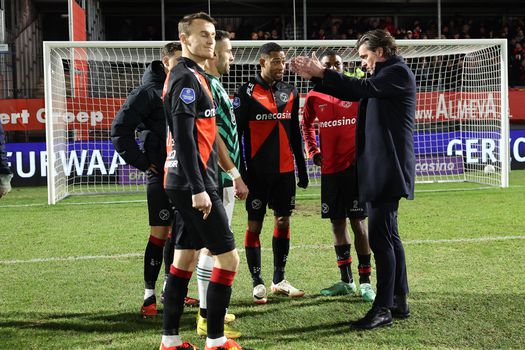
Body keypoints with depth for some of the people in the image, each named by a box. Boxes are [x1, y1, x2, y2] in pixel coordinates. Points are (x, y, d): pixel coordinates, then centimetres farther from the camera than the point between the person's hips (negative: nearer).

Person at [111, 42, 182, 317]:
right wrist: (141, 161, -10)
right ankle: (149, 295, 4)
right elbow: (119, 129, -12)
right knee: (160, 233, -5)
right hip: (161, 174, -6)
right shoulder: (149, 92, -9)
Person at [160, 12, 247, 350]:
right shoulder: (186, 78, -13)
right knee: (228, 256, -4)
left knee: (186, 257, 12)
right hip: (194, 185, -10)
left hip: (186, 185, 10)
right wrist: (198, 189, -23)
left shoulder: (194, 76, 18)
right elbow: (184, 138, -20)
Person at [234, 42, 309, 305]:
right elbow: (237, 133, -7)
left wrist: (302, 169, 13)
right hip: (258, 171, -5)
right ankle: (257, 283, 9)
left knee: (283, 222, 9)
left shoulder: (290, 92, 11)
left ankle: (279, 280, 21)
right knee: (254, 225, 0)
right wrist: (241, 170, -12)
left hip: (285, 170, 5)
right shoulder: (247, 92, -5)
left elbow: (295, 133, 15)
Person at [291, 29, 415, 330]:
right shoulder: (385, 75, 20)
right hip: (380, 169, 10)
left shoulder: (398, 72, -8)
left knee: (381, 236, -9)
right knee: (388, 235, 14)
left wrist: (322, 73, -12)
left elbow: (361, 88, -19)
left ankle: (383, 308, -4)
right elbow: (351, 93, 18)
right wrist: (315, 76, 10)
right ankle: (399, 301, 22)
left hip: (388, 169, -10)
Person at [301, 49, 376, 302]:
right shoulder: (314, 97, 5)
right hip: (329, 168, 4)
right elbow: (306, 124, 21)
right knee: (337, 222, 8)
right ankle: (346, 281, 18)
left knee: (358, 222, -5)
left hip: (354, 166, -3)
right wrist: (313, 152, 10)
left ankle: (365, 281, 3)